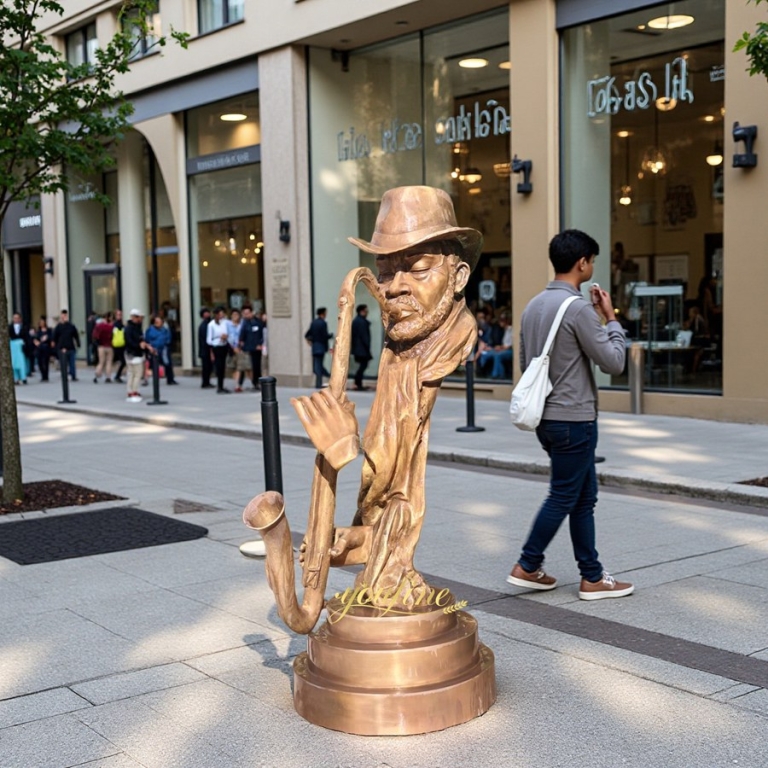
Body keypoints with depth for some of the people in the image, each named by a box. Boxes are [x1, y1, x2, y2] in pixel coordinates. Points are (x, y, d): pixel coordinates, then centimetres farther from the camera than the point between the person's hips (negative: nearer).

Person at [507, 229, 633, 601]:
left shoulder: (533, 306, 10)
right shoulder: (579, 308, -17)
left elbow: (525, 362, 18)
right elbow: (613, 362, -14)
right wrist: (611, 319, -1)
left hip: (547, 416, 9)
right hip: (573, 418, -9)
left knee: (584, 496, 14)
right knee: (563, 497, 4)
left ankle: (592, 576, 18)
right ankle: (527, 566, 13)